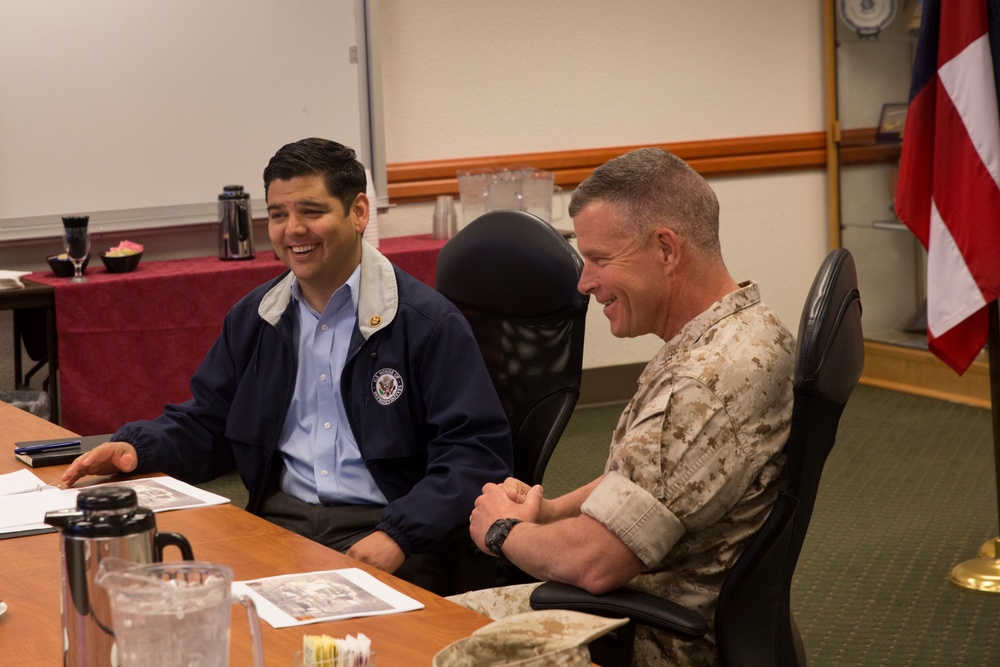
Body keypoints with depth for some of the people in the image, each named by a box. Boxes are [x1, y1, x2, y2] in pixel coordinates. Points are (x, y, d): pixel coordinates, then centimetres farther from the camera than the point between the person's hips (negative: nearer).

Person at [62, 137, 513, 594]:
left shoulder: (428, 322, -3)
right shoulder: (252, 318, 17)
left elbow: (478, 451, -8)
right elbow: (207, 423, 24)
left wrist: (398, 536, -21)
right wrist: (135, 447, 2)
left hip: (377, 528, -4)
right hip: (279, 520, 5)